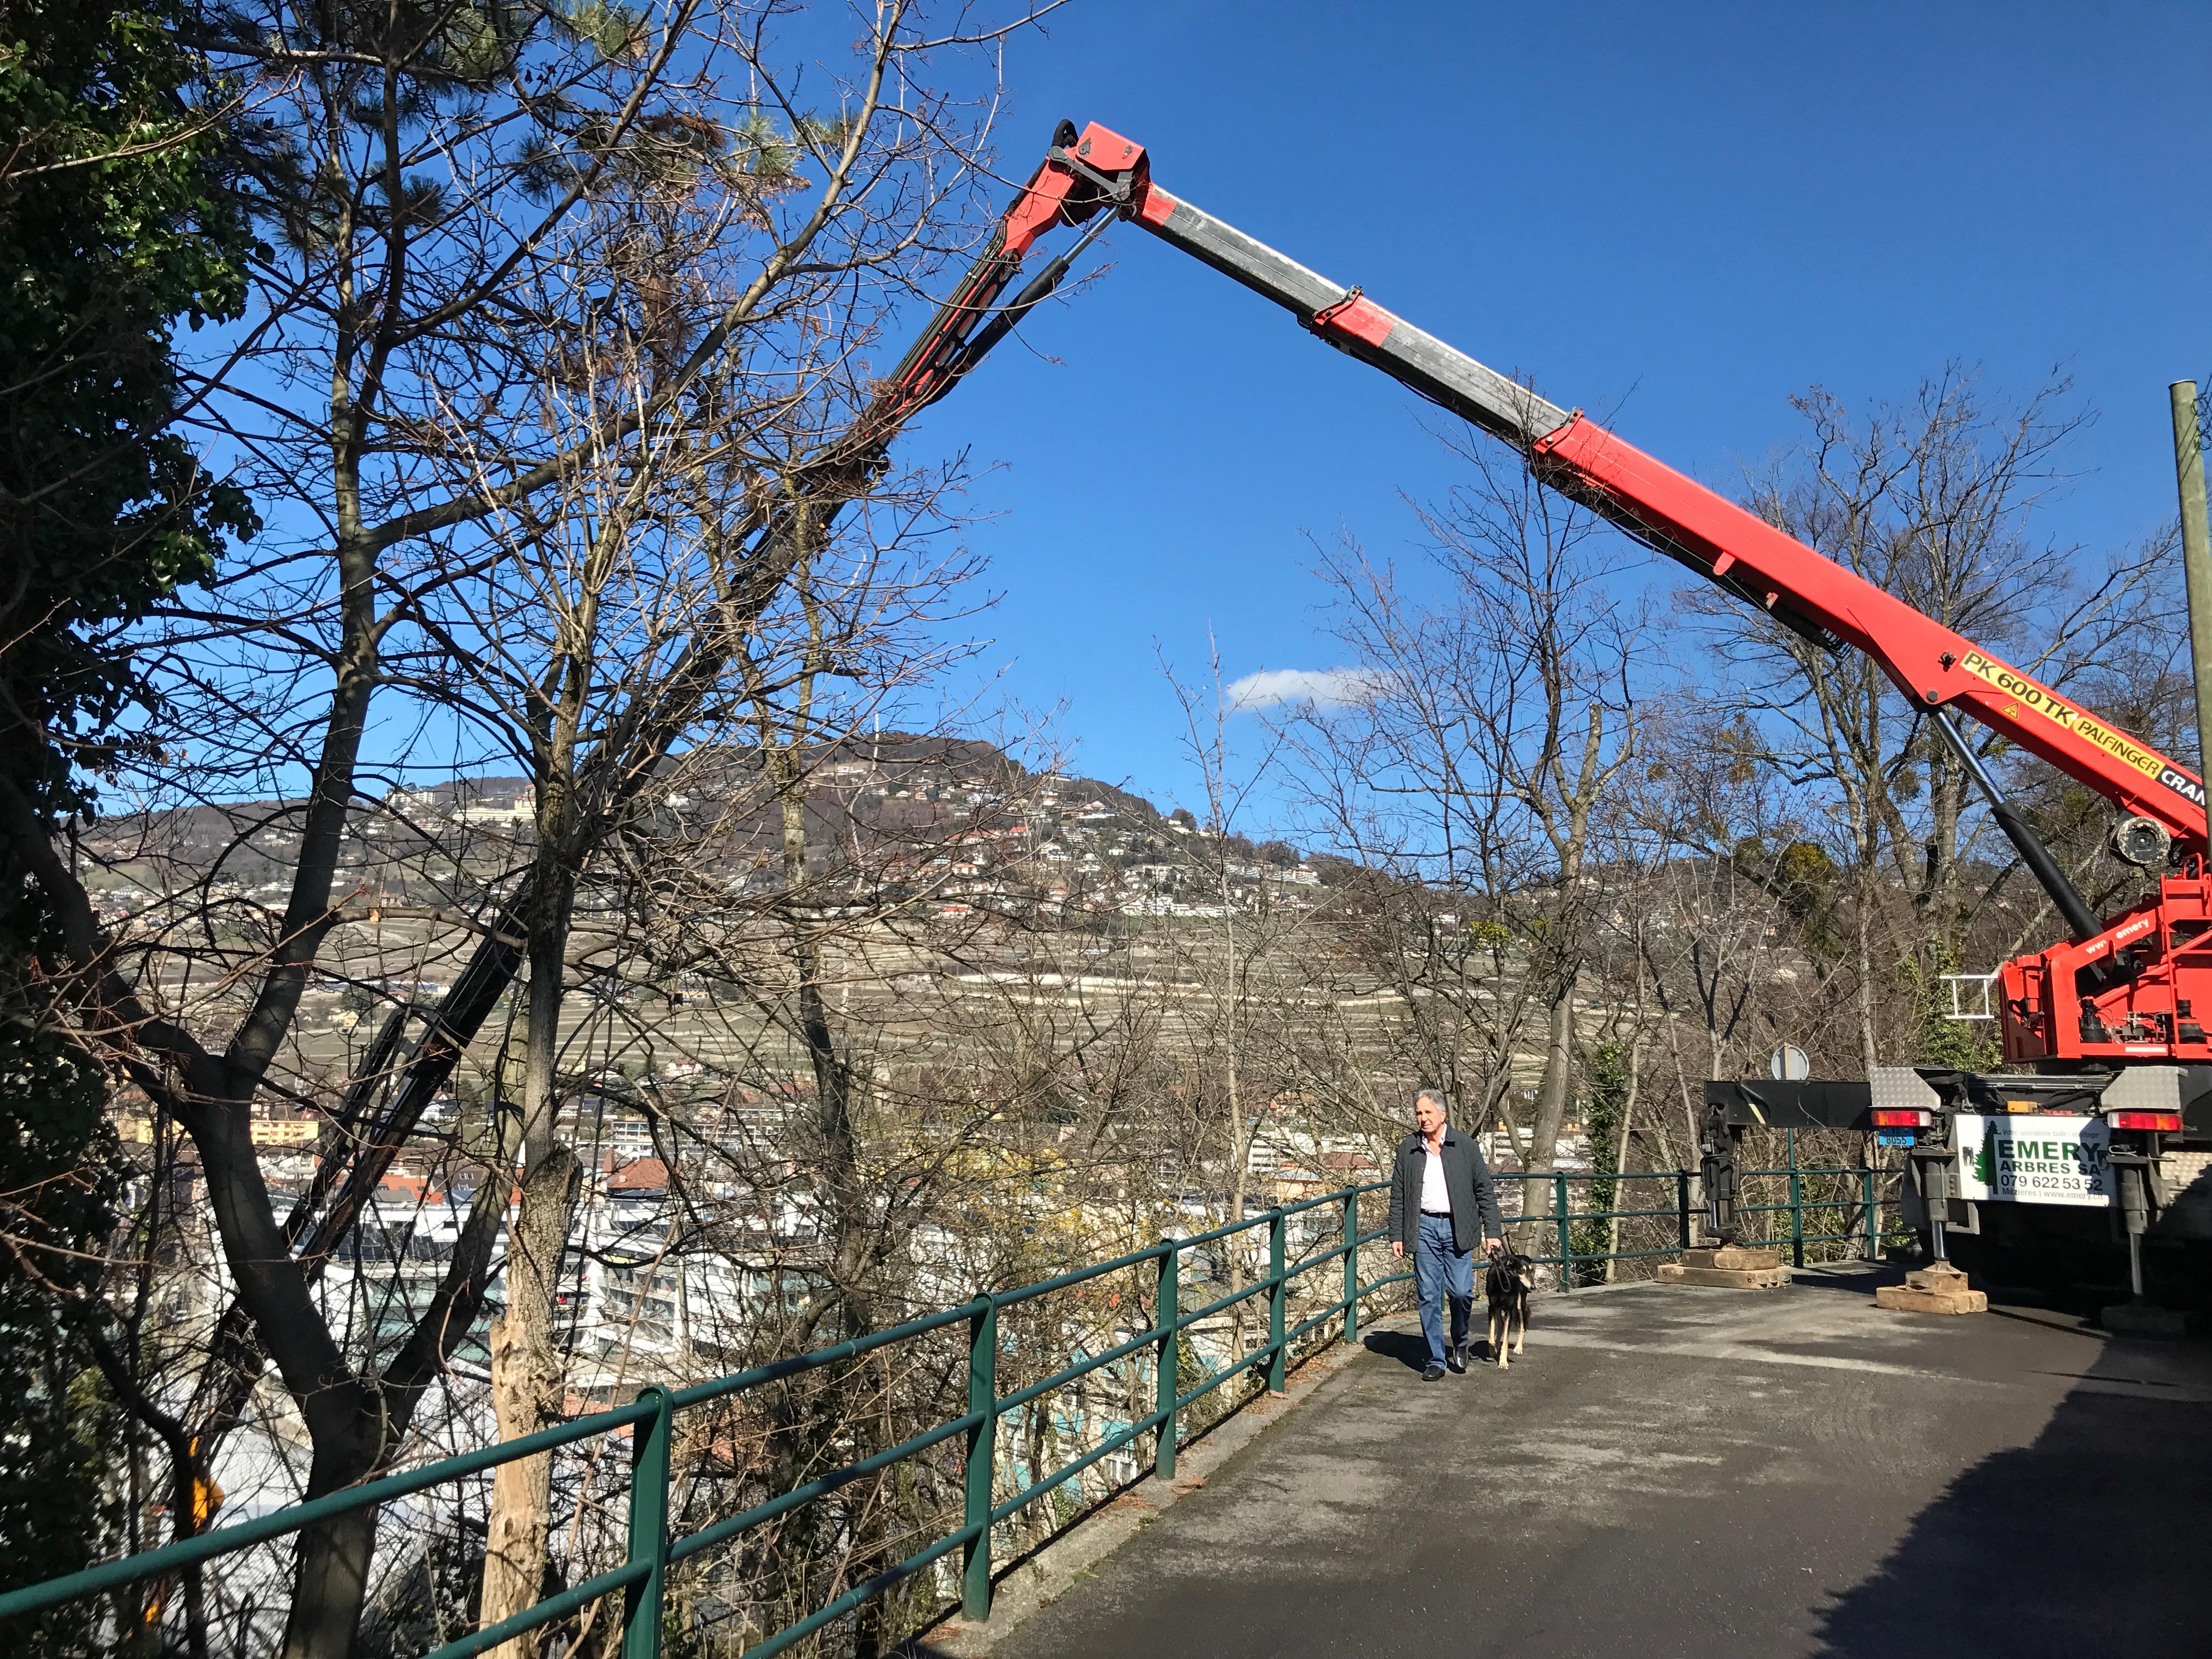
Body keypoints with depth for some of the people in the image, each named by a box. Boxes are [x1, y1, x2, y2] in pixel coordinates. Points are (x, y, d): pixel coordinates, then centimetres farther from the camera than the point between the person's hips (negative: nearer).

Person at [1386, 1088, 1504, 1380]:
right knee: (1429, 1296, 1)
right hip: (1424, 1228, 1)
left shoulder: (1465, 1145, 2)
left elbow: (1485, 1189, 4)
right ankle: (1436, 1360, 10)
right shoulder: (1407, 1149, 6)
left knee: (1461, 1292, -5)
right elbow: (1398, 1197, 9)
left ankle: (1459, 1344, 23)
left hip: (1457, 1228, -1)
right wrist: (1397, 1236, 4)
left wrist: (1492, 1231, -1)